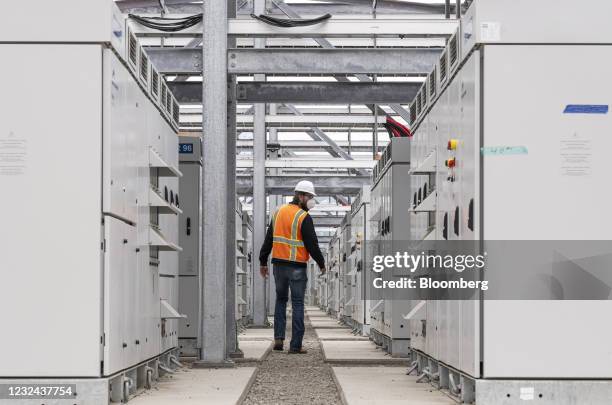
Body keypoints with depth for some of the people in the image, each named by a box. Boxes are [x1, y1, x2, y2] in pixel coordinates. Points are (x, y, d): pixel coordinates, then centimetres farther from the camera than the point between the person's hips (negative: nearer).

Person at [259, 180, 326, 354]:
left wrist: (263, 262, 17)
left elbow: (268, 240, 11)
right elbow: (312, 244, -12)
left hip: (278, 264, 6)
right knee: (298, 304, 1)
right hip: (297, 266, -6)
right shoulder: (304, 217, -11)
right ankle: (295, 345, 1)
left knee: (281, 300, 19)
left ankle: (279, 338, 8)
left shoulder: (278, 212, 9)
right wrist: (321, 264, 2)